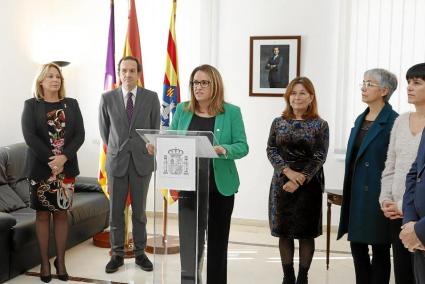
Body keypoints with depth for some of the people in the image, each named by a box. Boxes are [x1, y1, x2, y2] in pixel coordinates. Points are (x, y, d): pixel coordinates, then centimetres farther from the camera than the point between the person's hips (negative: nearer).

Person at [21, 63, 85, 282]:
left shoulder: (71, 104, 8)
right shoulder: (31, 105, 2)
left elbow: (79, 134, -1)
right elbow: (29, 136, -9)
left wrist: (63, 157, -15)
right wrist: (51, 160, -18)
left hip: (67, 168, 2)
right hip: (40, 168, -2)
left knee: (62, 213, 6)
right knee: (42, 214, 4)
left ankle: (61, 261, 16)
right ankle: (44, 262, 13)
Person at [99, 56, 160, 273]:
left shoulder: (151, 97, -1)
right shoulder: (108, 98, 0)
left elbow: (155, 129, 8)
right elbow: (104, 129, 12)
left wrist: (142, 150, 11)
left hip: (141, 161, 0)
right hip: (116, 161, 0)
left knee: (139, 211, 9)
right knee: (115, 211, 6)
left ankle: (140, 253, 22)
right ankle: (117, 254, 19)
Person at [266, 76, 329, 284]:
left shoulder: (320, 125, -1)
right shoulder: (278, 123, 6)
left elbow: (319, 157, -6)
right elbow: (271, 151, 0)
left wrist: (300, 180, -14)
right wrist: (288, 171, -15)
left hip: (309, 185, -2)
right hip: (281, 183, 2)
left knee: (306, 233, 4)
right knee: (284, 232, 7)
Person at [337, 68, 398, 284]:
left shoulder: (393, 121, -12)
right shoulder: (360, 119, 12)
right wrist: (348, 192, 16)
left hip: (377, 195, -7)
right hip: (356, 195, 7)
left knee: (379, 250, 6)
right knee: (357, 246, 13)